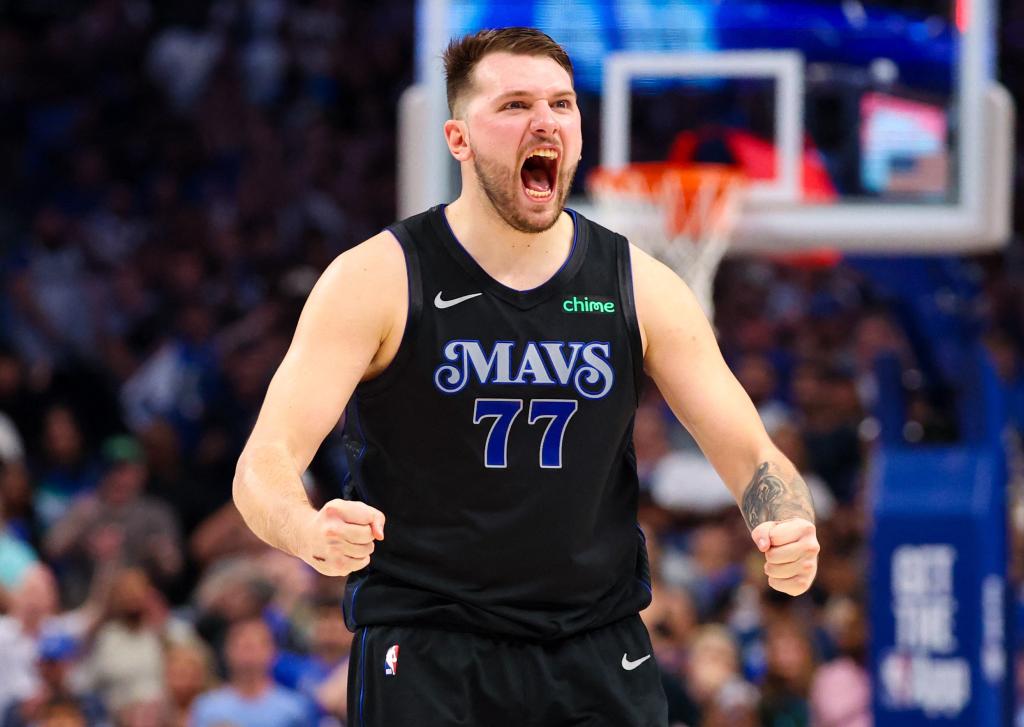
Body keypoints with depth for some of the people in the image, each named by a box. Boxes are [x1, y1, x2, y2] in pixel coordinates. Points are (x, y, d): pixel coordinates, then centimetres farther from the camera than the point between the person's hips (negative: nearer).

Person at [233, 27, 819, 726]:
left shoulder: (642, 288, 3)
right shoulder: (379, 280, -6)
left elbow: (751, 455, 4)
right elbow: (264, 465, -13)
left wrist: (788, 535, -20)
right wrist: (313, 534, -37)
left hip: (600, 655, 3)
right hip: (425, 652, -3)